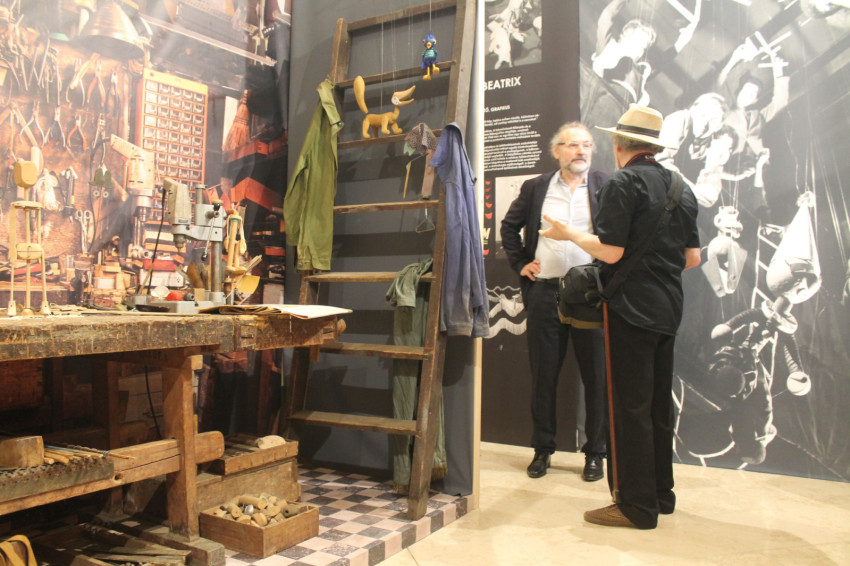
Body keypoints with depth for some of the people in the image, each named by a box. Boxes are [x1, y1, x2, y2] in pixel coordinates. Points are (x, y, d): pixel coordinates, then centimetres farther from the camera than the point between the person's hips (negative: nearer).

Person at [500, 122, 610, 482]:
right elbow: (509, 226, 21)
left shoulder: (607, 186, 5)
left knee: (596, 376, 4)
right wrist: (520, 263, 10)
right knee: (543, 375, 8)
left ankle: (595, 452, 19)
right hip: (544, 292, 2)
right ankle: (543, 449, 23)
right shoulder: (535, 188, 11)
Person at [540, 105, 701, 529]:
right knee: (659, 404, 16)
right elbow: (692, 259, 13)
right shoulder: (680, 188, 12)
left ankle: (636, 506, 5)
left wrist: (571, 233, -1)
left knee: (630, 407, -2)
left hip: (630, 310, -8)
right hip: (667, 308, 8)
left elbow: (610, 251, -17)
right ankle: (661, 493, 26)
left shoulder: (622, 183, -10)